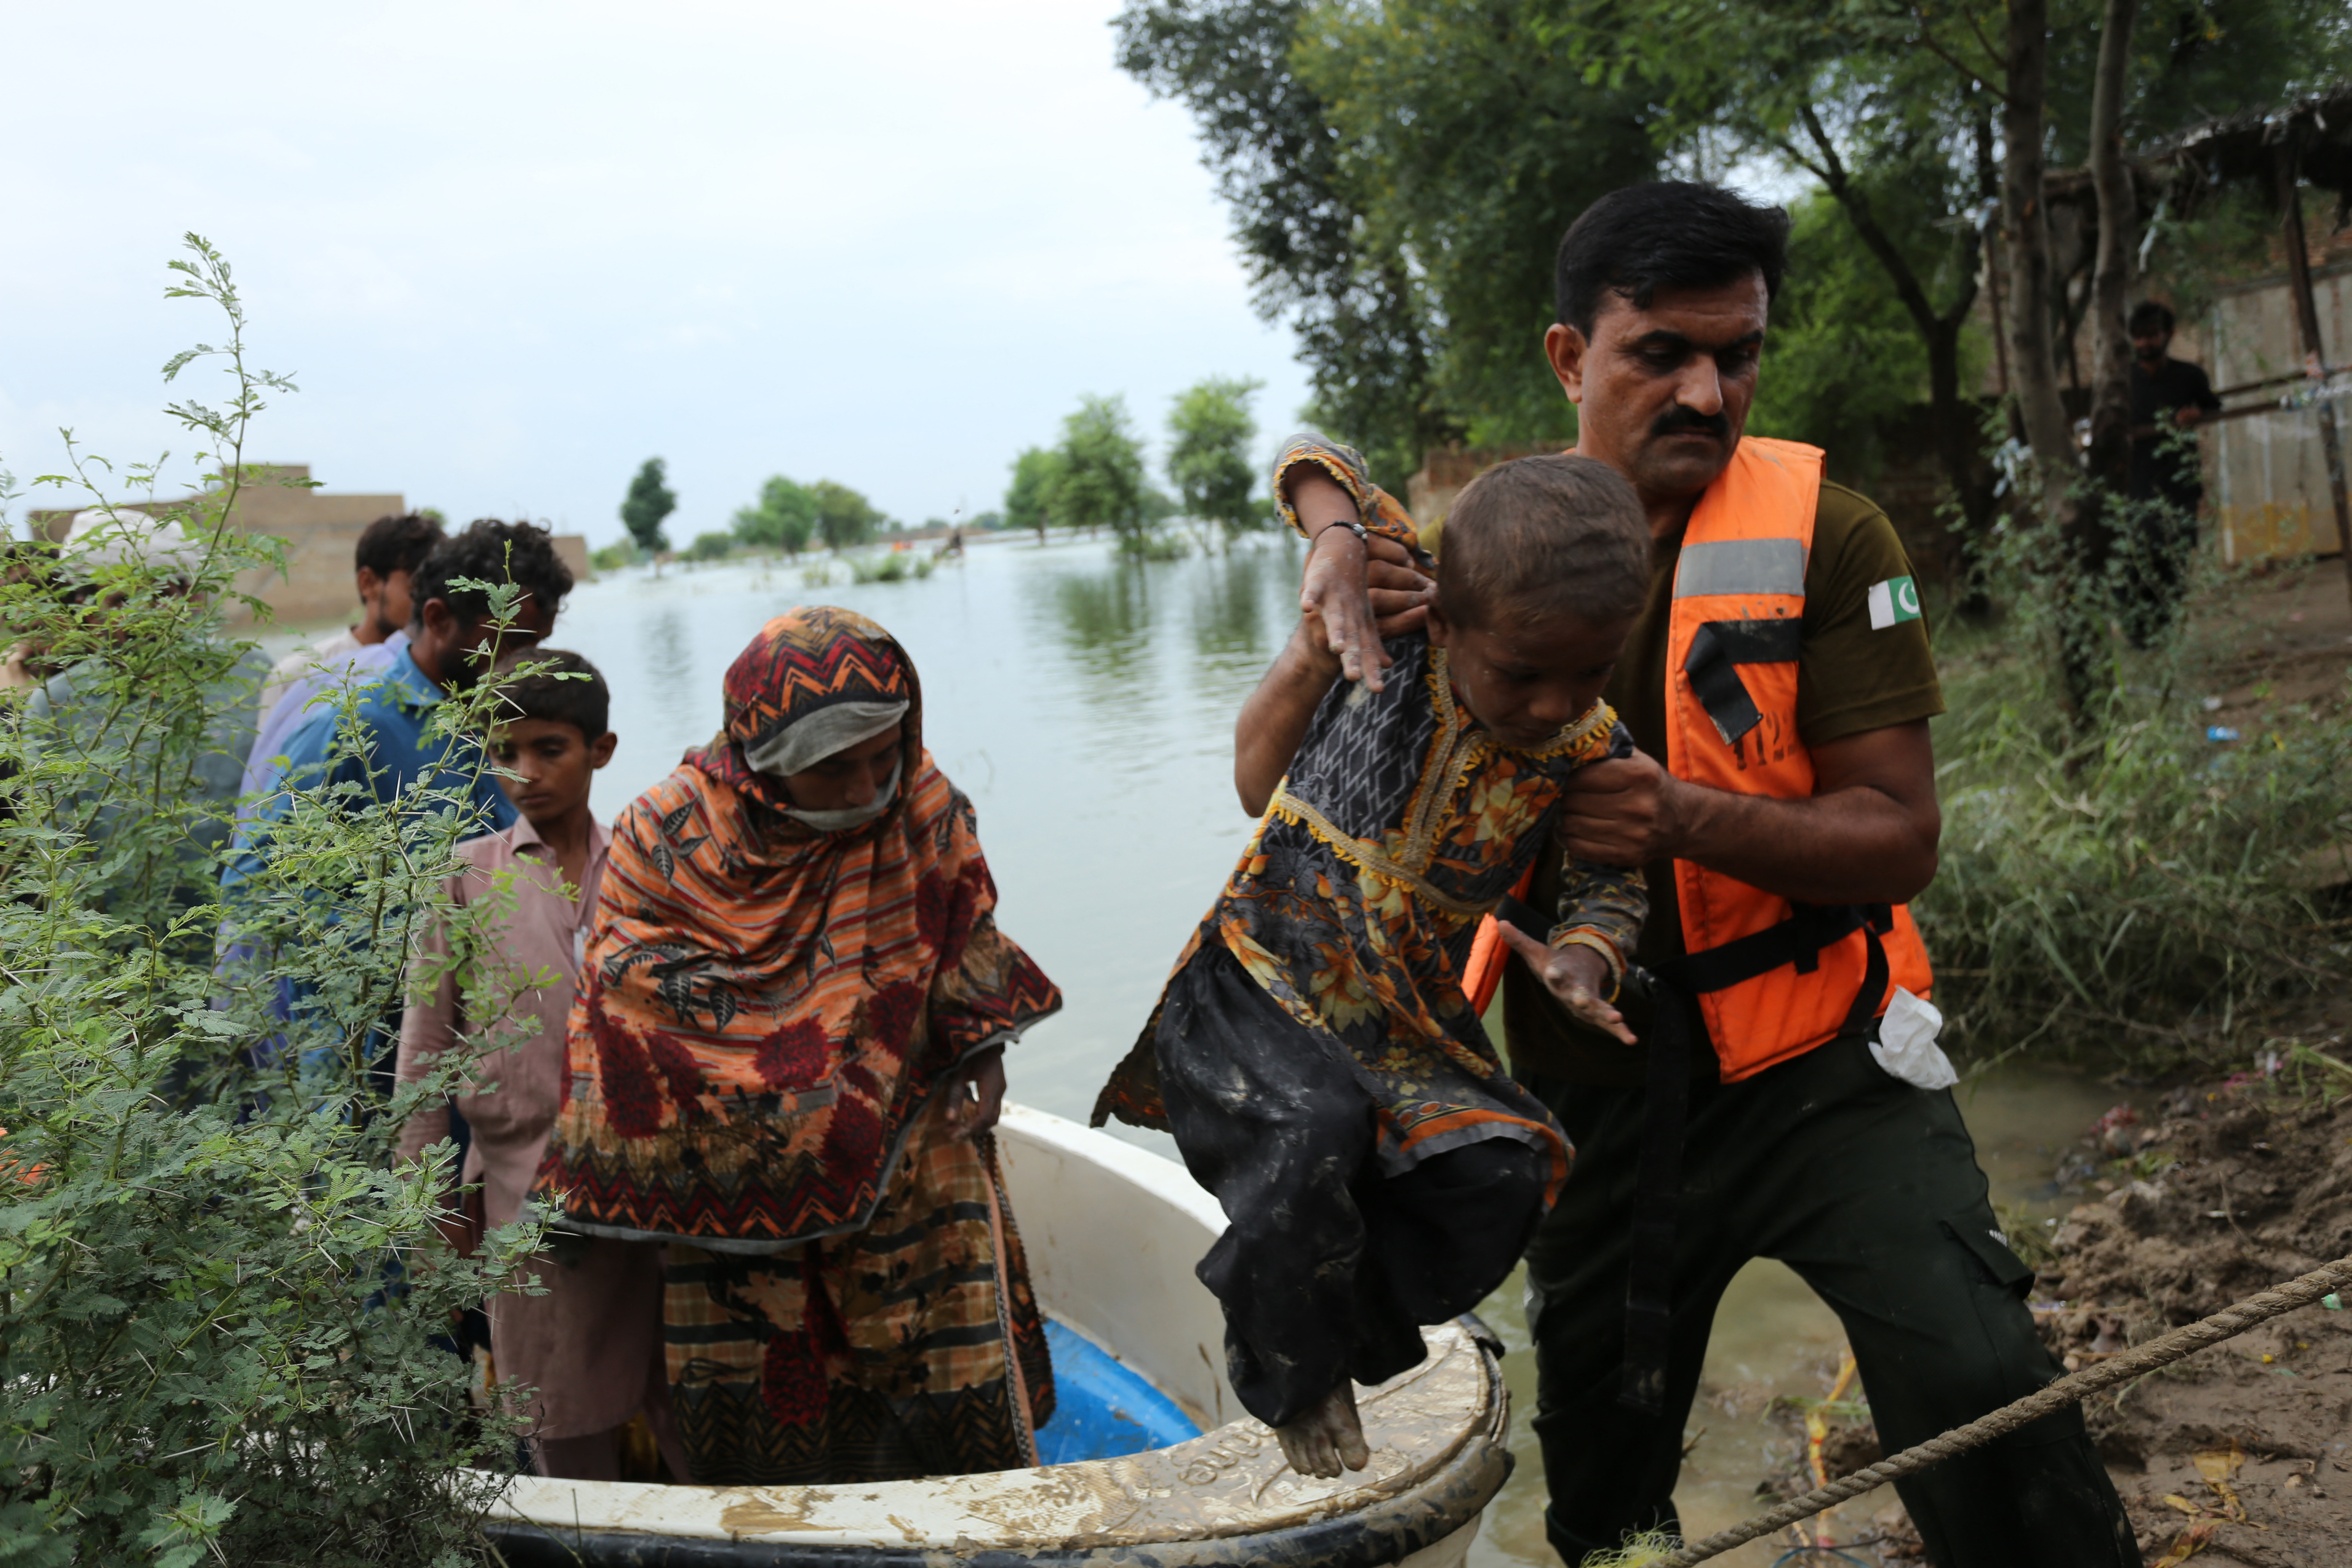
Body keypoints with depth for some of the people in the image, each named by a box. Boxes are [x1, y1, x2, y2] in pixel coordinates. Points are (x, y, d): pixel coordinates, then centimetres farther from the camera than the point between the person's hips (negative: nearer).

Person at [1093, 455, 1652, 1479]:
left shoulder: (1593, 754, -6)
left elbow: (1611, 885, 8)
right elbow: (1315, 463, -6)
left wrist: (1585, 956, -15)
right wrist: (1337, 542, -28)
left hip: (1406, 1030, 4)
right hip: (1251, 991, -4)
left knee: (1500, 1174, -17)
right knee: (1312, 1134, -31)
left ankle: (1353, 1341, 13)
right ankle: (1295, 1382, -2)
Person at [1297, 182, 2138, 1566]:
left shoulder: (1825, 538, -12)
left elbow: (1900, 838, -15)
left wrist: (1687, 818, -33)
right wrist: (1333, 632, -29)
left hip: (1815, 1058, -2)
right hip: (1594, 1081, 3)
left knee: (1979, 1386, -23)